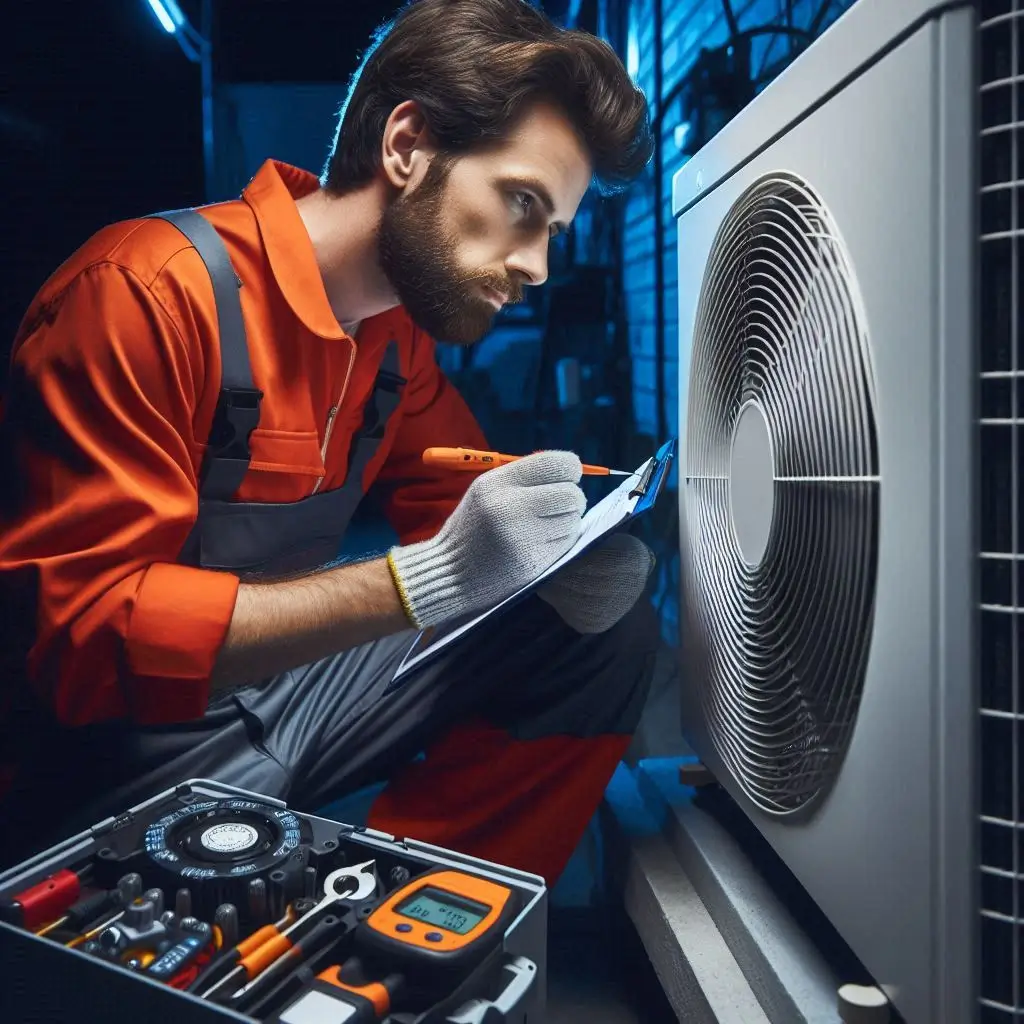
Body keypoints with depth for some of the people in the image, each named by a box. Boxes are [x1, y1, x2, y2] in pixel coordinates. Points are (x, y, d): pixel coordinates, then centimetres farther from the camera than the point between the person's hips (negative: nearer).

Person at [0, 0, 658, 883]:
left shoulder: (400, 325, 0)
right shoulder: (147, 291, -22)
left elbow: (447, 497, 9)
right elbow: (87, 636, -25)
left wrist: (565, 553, -14)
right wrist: (427, 579, -34)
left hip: (277, 681, 7)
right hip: (99, 747, -6)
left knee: (609, 635, -3)